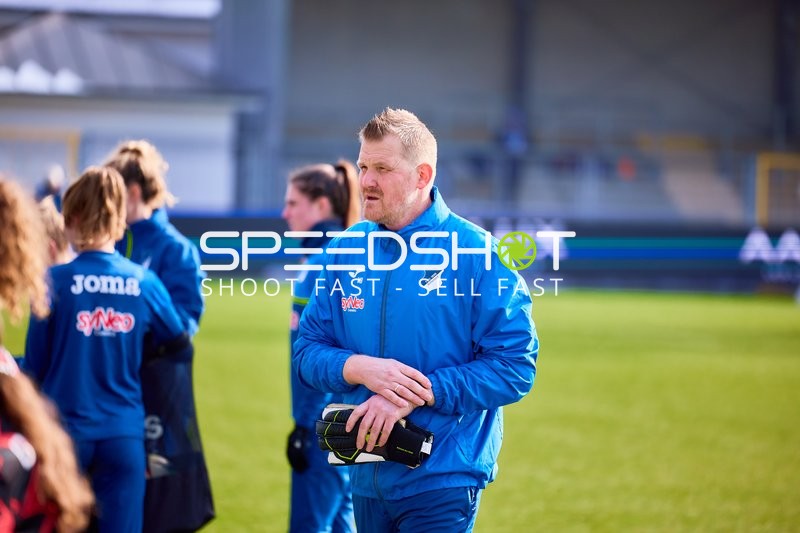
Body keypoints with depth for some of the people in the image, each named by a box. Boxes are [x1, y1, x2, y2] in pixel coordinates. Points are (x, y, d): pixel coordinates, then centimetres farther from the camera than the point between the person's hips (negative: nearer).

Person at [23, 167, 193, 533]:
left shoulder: (56, 282, -10)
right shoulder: (144, 283, -1)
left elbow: (35, 364, -2)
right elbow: (180, 348, 13)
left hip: (66, 429, -2)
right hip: (124, 434, 2)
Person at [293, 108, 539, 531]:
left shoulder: (477, 251, -9)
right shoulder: (346, 250, 5)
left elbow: (515, 365, -13)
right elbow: (306, 352, 7)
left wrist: (416, 395, -20)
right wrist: (359, 369, -15)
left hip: (442, 483, -5)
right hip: (366, 480, 5)